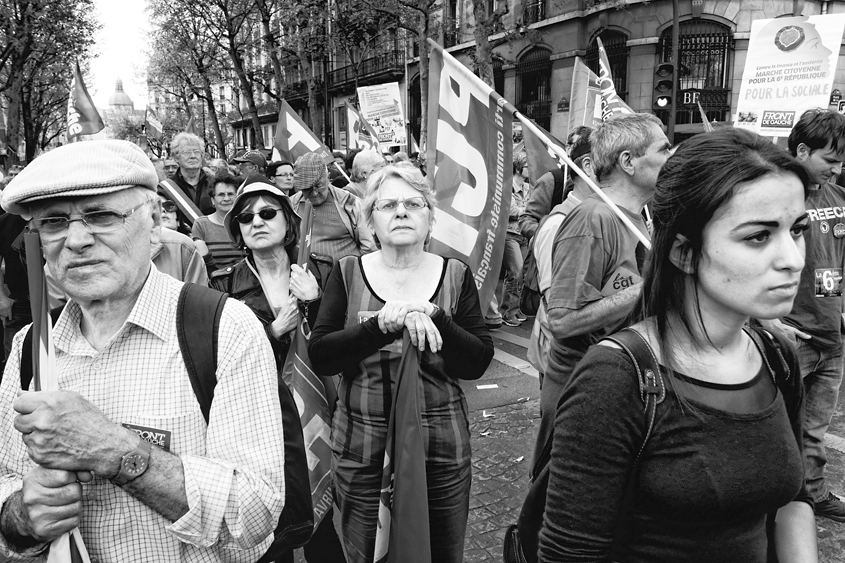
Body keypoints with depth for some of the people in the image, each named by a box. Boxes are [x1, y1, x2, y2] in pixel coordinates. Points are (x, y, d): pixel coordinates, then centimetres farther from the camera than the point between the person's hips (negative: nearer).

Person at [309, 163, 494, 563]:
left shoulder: (456, 276, 0)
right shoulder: (347, 274, -1)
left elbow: (477, 363, -6)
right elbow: (319, 356, -9)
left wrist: (434, 317, -21)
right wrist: (382, 325, -23)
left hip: (442, 446, 1)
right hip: (361, 446, 0)